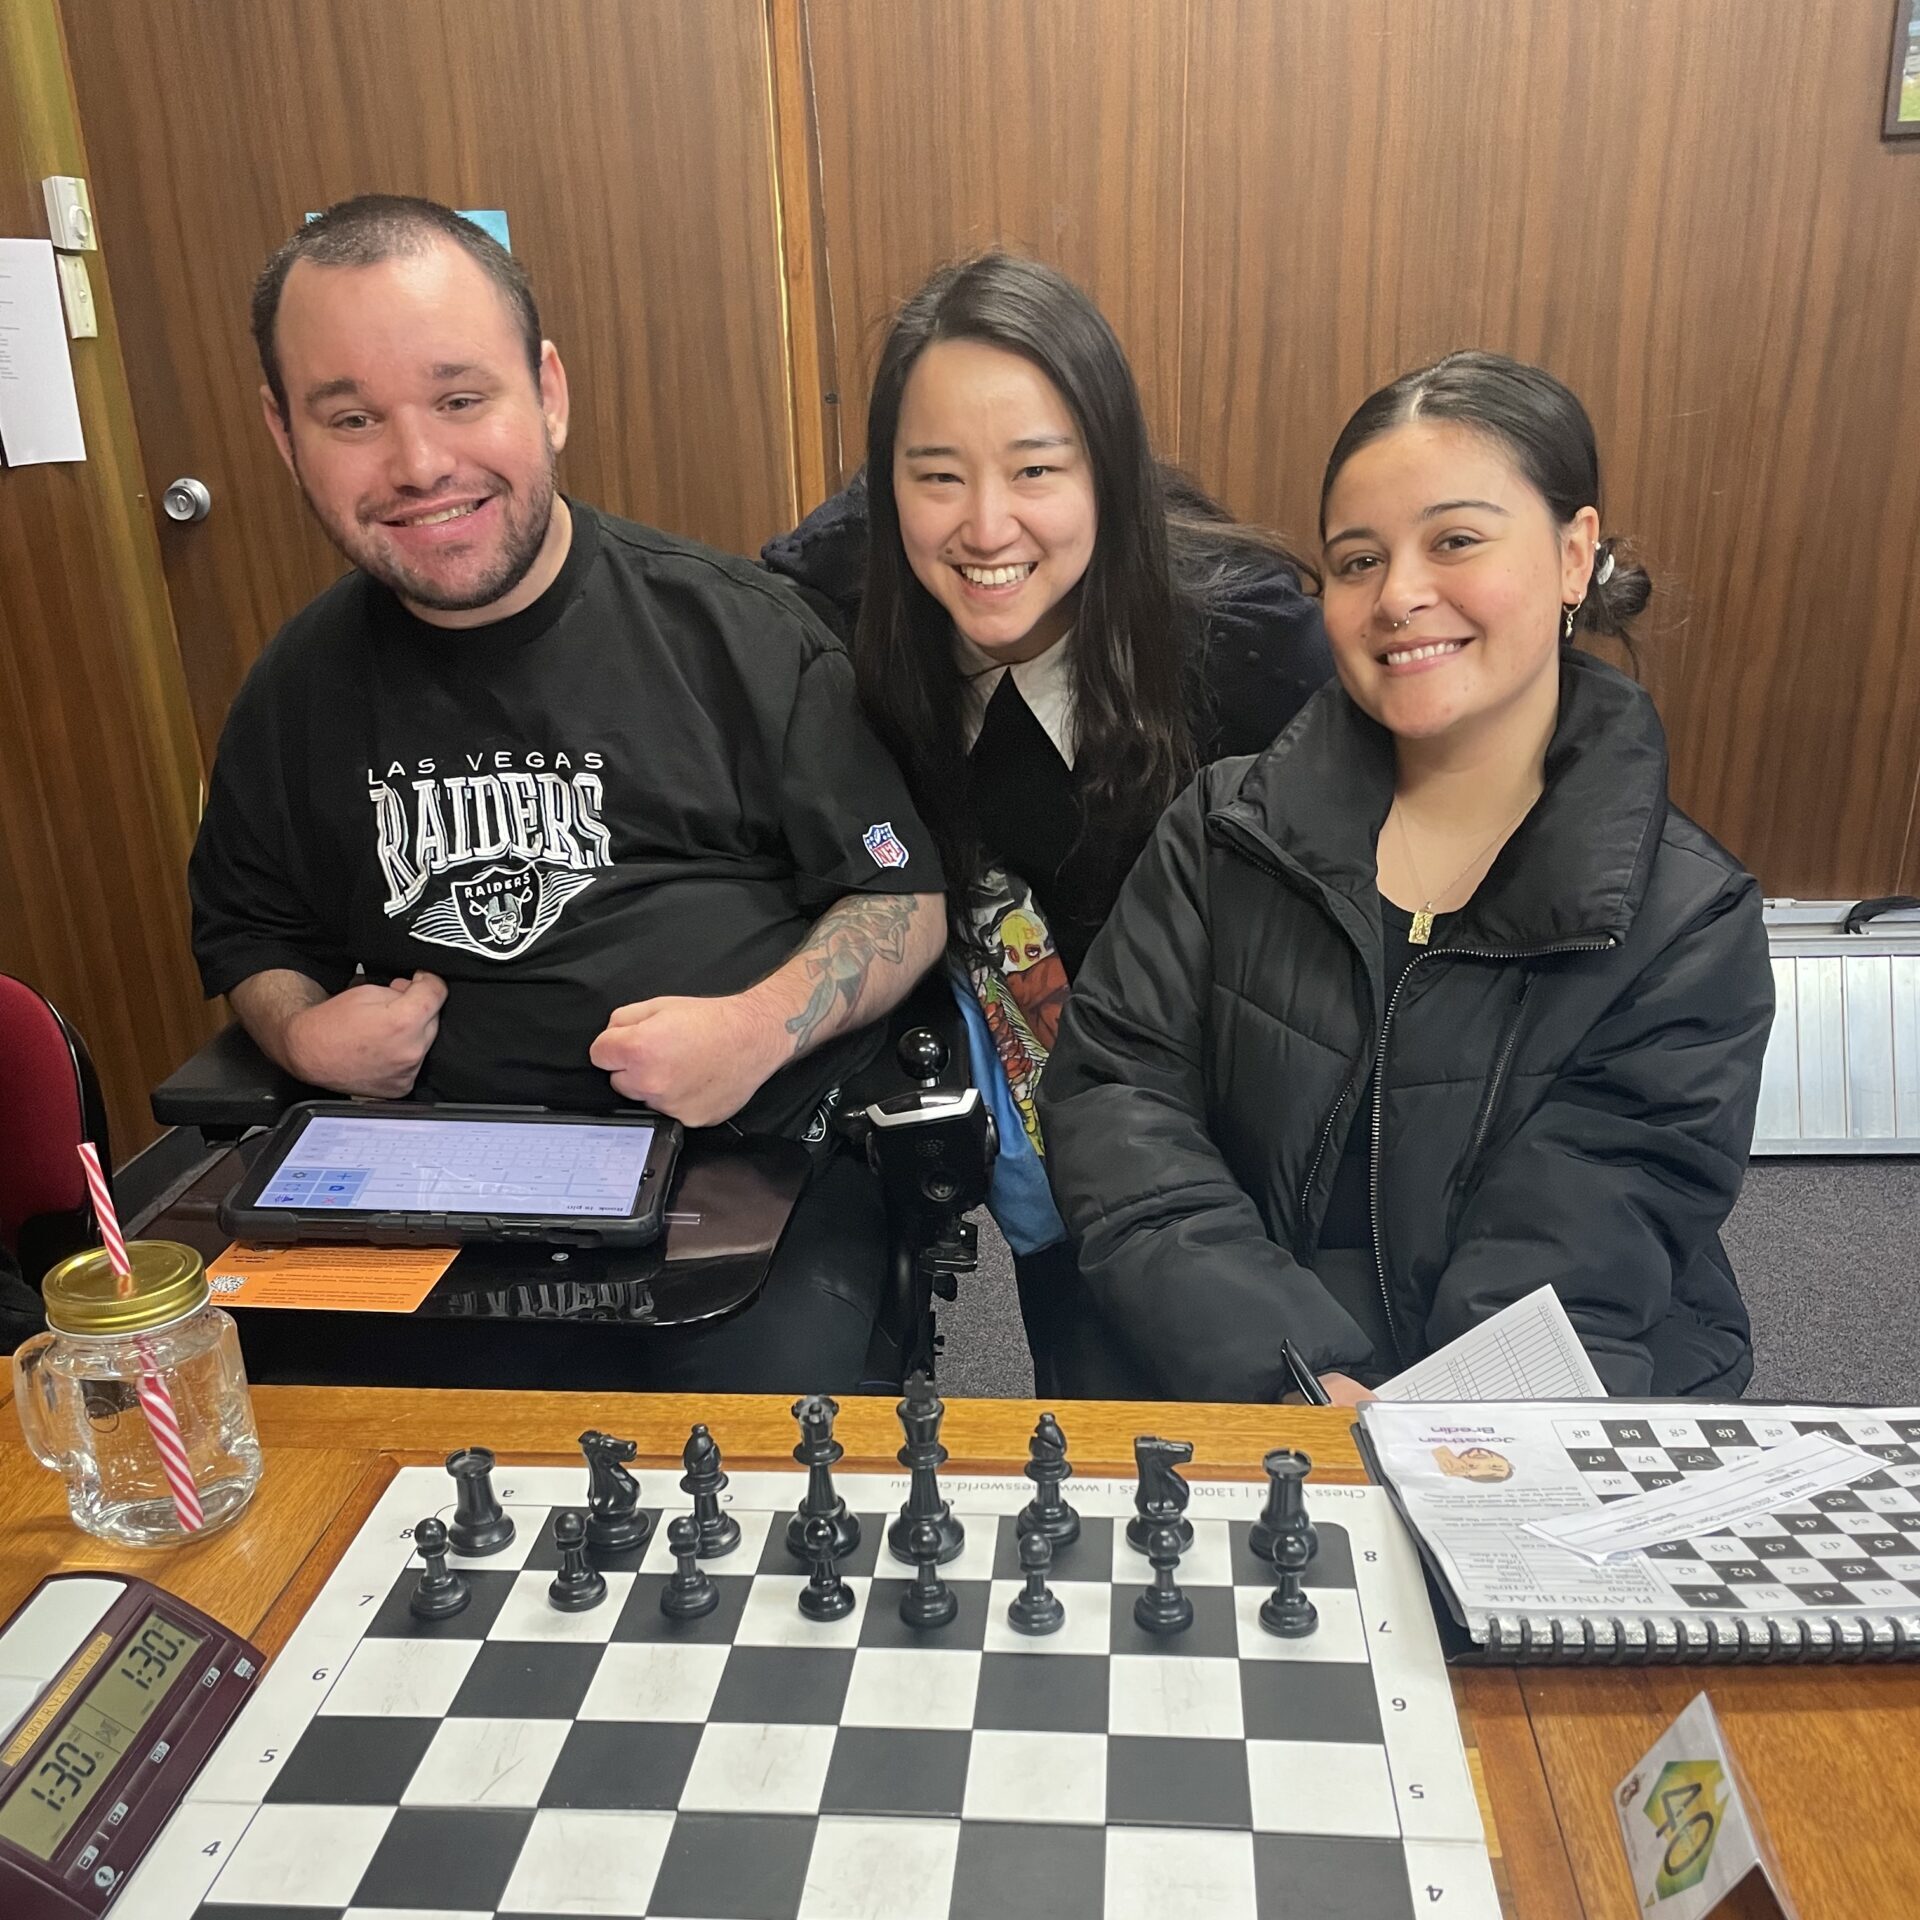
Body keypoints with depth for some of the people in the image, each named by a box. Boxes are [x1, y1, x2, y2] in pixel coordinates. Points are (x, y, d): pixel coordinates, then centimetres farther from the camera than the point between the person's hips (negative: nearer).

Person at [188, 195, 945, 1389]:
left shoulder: (732, 630, -2)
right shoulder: (304, 689, 10)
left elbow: (904, 897, 2)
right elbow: (248, 929, 26)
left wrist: (761, 1026, -16)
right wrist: (299, 1031, 3)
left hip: (763, 1153, -2)